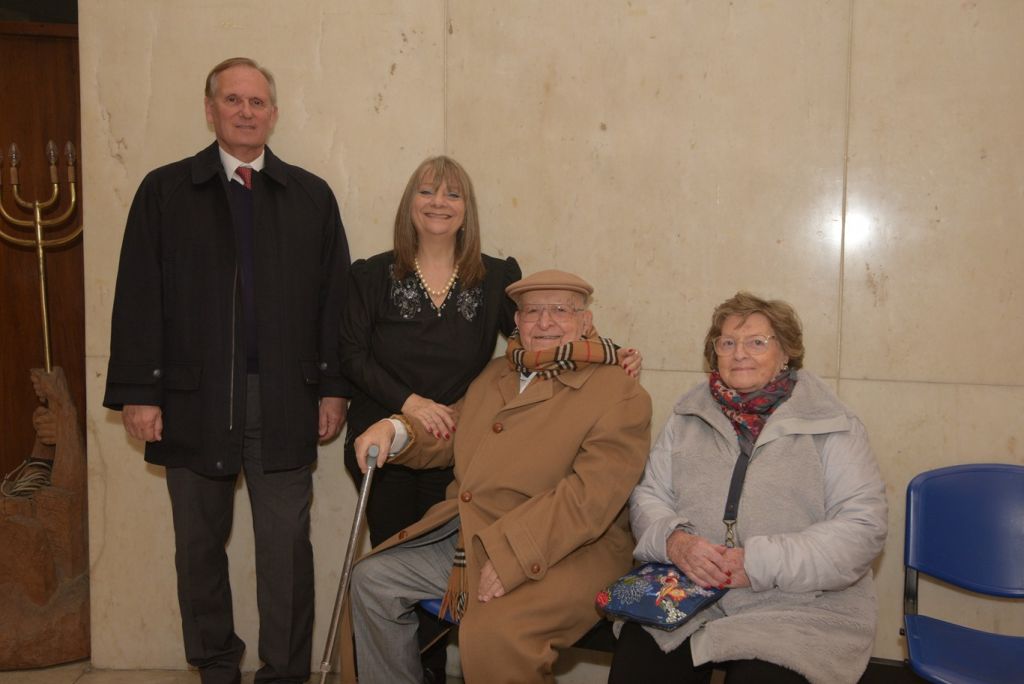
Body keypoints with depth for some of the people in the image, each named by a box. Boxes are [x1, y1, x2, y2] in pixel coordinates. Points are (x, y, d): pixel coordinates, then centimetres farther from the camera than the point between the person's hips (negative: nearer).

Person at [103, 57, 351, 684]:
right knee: (199, 546, 11)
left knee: (287, 547, 2)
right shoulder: (165, 191, 7)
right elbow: (139, 298, 2)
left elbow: (334, 298, 5)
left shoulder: (312, 197, 8)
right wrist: (138, 393, -5)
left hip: (283, 403, 0)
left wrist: (334, 388, 0)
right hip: (193, 401, 1)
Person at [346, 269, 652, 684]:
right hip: (464, 539, 8)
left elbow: (591, 495, -19)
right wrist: (396, 431, 2)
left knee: (493, 635, -31)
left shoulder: (621, 395, -7)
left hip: (564, 553, -7)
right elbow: (447, 437, 25)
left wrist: (510, 556, -26)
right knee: (372, 579, 2)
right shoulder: (496, 375, 18)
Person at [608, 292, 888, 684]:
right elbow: (649, 497, 11)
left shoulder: (831, 425, 0)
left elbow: (862, 526, -8)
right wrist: (673, 540, -13)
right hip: (686, 593, 2)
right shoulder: (687, 418, 12)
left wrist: (762, 563, -18)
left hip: (799, 605, -2)